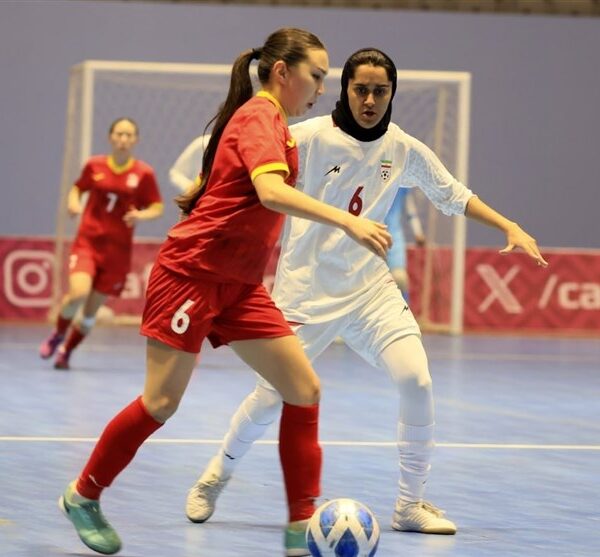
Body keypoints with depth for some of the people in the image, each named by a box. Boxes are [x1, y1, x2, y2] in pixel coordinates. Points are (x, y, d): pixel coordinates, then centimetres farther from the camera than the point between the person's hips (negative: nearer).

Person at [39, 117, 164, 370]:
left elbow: (157, 207, 3)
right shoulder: (94, 166, 1)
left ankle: (66, 352, 27)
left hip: (118, 250, 1)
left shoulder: (144, 173, -3)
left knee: (91, 310, 4)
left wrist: (141, 215, -17)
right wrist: (73, 203, -4)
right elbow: (77, 188, 17)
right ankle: (58, 334, 6)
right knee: (78, 293, -24)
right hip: (88, 242, -1)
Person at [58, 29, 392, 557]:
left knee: (304, 389, -3)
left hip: (238, 285, 9)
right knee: (162, 402, -5)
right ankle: (83, 495, 16)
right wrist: (347, 221, -42)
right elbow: (271, 192, -33)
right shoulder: (260, 118, -15)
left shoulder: (268, 120, 14)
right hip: (193, 271, -9)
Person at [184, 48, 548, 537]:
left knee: (416, 382, -14)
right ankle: (216, 477, 26)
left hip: (371, 289, 3)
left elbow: (454, 195, 13)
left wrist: (511, 228, 6)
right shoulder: (309, 138, -11)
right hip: (307, 290, -3)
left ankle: (411, 505, 0)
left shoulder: (403, 149, 1)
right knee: (271, 396, -2)